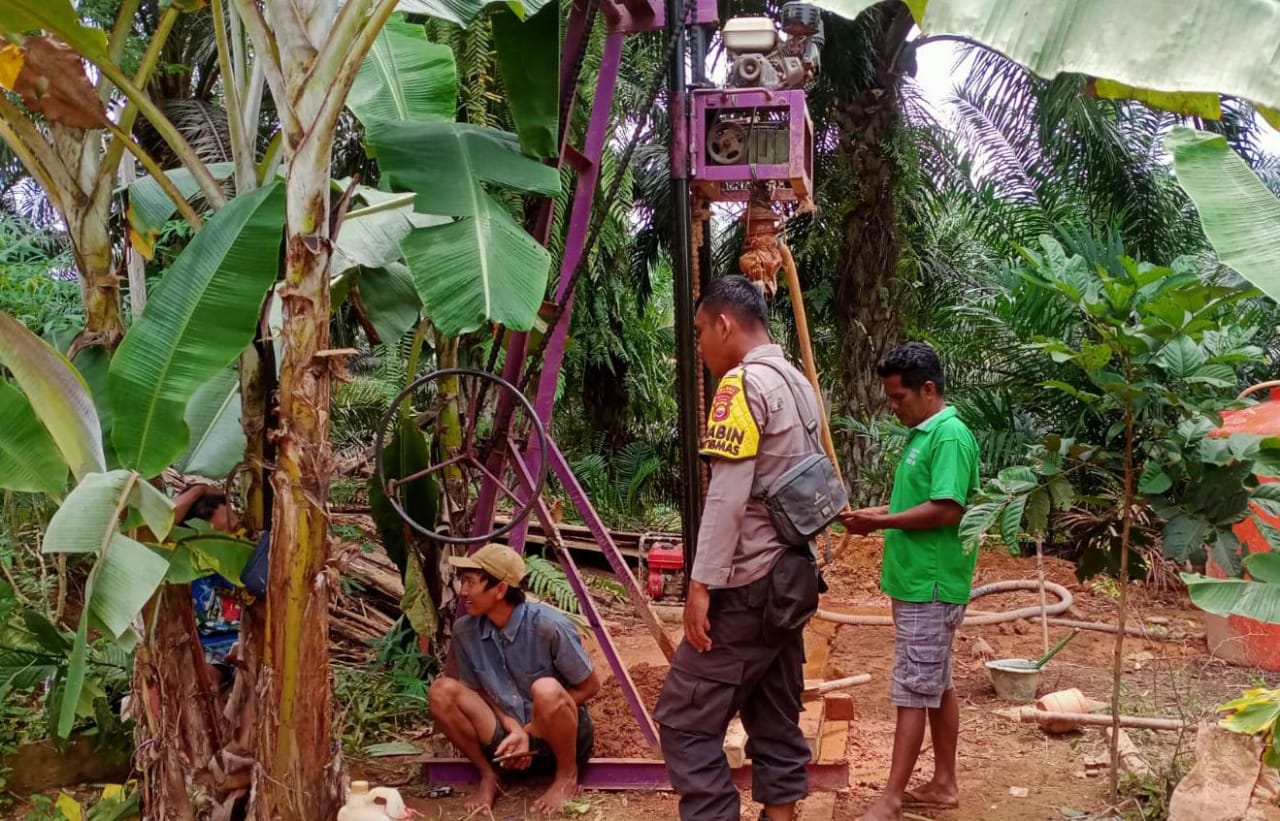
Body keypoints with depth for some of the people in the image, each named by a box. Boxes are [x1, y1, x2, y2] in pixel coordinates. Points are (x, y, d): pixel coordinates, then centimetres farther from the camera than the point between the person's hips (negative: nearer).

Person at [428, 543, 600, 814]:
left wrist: (532, 728, -15)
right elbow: (478, 691, 4)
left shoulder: (548, 626, -24)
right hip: (511, 736, 4)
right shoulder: (465, 631, -9)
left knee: (546, 690, -37)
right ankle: (488, 776, 1)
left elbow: (590, 686, -12)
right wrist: (514, 730, -15)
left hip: (560, 737, -4)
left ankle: (567, 776, -8)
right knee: (442, 691, -16)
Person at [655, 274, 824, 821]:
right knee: (777, 720, 12)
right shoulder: (799, 385, 15)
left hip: (749, 584, -9)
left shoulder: (744, 383, -13)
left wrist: (701, 583, -20)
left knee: (685, 718, -5)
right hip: (791, 576, 9)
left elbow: (727, 496, -20)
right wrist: (797, 559, 20)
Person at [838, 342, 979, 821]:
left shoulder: (950, 436, -17)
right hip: (919, 582, 10)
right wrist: (877, 513, 5)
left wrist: (880, 524, -17)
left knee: (912, 693, -5)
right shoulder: (925, 434, 13)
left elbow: (946, 510, -24)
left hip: (929, 587, -10)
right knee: (936, 687, 15)